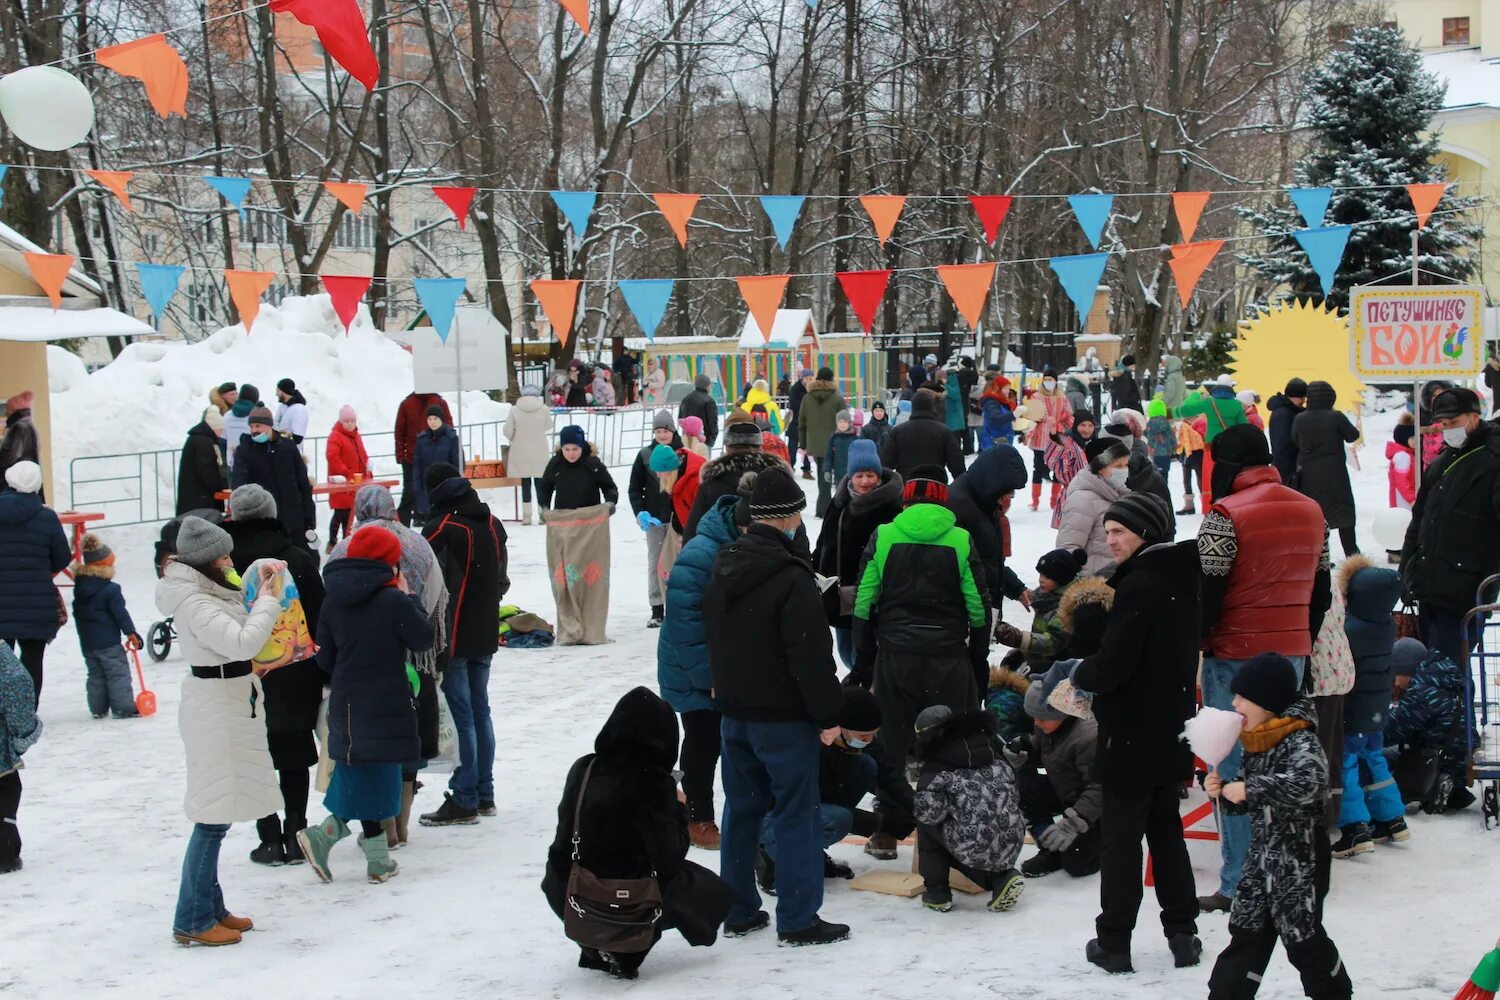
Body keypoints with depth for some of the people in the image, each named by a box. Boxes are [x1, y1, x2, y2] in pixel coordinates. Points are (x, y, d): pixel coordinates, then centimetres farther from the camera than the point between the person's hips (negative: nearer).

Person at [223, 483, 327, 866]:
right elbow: (320, 619, -3)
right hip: (295, 677, 1)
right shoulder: (299, 559, -4)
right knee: (294, 757, 11)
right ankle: (295, 836, 12)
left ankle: (270, 838, 5)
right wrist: (323, 674, 5)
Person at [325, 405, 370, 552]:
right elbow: (333, 457, -21)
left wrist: (368, 472, 12)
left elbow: (362, 456, 23)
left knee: (349, 513, 12)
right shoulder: (335, 436, -10)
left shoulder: (356, 436, 17)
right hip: (342, 482, -8)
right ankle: (332, 543, 1)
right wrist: (346, 473, -25)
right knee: (341, 513, -7)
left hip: (357, 482, 8)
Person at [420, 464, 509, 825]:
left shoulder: (439, 529, -17)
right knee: (480, 711, 15)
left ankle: (464, 801, 1)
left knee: (461, 716, -3)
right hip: (485, 634, 7)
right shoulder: (492, 524, 6)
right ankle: (484, 794, 22)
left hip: (452, 636, -7)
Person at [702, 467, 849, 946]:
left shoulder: (724, 568, 6)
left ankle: (738, 911, 20)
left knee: (742, 807, 15)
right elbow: (811, 655, -20)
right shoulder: (791, 578, -20)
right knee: (795, 813, -1)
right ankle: (798, 919, 1)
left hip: (734, 710, 8)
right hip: (783, 716, -8)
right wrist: (828, 715, -12)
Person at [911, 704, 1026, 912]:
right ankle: (1002, 877, 11)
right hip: (1010, 848, 6)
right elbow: (1014, 797, 22)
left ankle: (936, 892, 18)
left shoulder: (935, 770, 1)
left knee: (927, 825, 20)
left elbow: (929, 812, -12)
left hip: (973, 848, -6)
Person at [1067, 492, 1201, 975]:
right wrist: (1092, 670, 12)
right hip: (1171, 733, 8)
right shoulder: (1180, 579, 7)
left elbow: (1114, 664, -23)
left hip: (1132, 734, -8)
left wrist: (1078, 672, -3)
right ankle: (1182, 934, 22)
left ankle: (1114, 942, 7)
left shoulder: (1139, 584, -21)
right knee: (1166, 831, 18)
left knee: (1122, 836, 0)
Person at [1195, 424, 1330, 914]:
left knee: (1234, 769, -1)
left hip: (1236, 655, -7)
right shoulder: (1311, 512, 9)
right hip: (1292, 652, 7)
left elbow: (1207, 591, -14)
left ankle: (1238, 886, 1)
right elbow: (1320, 589, 16)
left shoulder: (1226, 515, -14)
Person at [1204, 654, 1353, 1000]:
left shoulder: (1299, 741, -19)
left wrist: (1249, 789, -34)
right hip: (1263, 855, 8)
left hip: (1299, 858, -8)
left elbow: (1309, 782, -39)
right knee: (1247, 933, 11)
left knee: (1302, 936, 3)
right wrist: (1223, 792, -2)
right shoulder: (1257, 743, 8)